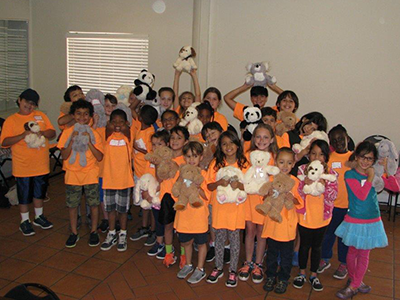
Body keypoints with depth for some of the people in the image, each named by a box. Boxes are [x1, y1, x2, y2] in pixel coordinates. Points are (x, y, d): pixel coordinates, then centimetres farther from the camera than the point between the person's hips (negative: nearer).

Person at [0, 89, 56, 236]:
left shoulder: (40, 115, 5)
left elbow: (53, 133, 2)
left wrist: (42, 133, -19)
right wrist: (22, 135, -25)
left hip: (41, 164, 3)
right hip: (23, 166, -3)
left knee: (39, 192, 18)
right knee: (24, 195, 9)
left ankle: (39, 217, 36)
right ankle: (25, 221, 25)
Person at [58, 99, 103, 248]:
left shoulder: (94, 134, -5)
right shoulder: (67, 132, -3)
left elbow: (99, 157, -11)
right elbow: (64, 156, -9)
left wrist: (89, 142, -21)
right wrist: (72, 140, -21)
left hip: (90, 174, -1)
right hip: (72, 174, 1)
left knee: (93, 204, 5)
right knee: (72, 205, 9)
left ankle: (94, 232, 23)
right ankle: (74, 233, 25)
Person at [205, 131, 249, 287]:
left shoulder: (244, 164, -3)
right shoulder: (216, 163, 0)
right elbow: (209, 186, 0)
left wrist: (239, 185, -22)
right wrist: (220, 183, -20)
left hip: (236, 206, -1)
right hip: (219, 206, 1)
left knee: (234, 238, 8)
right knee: (219, 237, 11)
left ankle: (233, 270, 23)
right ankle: (218, 268, 28)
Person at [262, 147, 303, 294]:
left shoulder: (295, 181, -5)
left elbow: (300, 203, -5)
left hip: (288, 223, -2)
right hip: (272, 222, 2)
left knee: (286, 254, 11)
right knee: (271, 252, 15)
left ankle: (283, 279, 28)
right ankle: (271, 276, 32)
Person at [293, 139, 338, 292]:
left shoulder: (330, 173, -5)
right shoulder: (302, 169, -8)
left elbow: (333, 195, -9)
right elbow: (296, 193, -10)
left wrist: (325, 185, -27)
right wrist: (304, 183, -29)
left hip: (322, 217, 1)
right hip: (305, 215, -1)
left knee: (317, 246, 16)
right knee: (304, 245, 14)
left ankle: (313, 275, 32)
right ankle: (302, 273, 33)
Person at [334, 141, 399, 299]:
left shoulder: (374, 174, 2)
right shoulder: (350, 174, -12)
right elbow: (362, 195, -22)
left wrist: (386, 171, -11)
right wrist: (370, 177, -19)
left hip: (372, 222, 4)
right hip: (355, 221, -3)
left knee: (364, 255, 10)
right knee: (352, 252, 12)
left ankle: (353, 286, 22)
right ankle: (354, 280, 33)